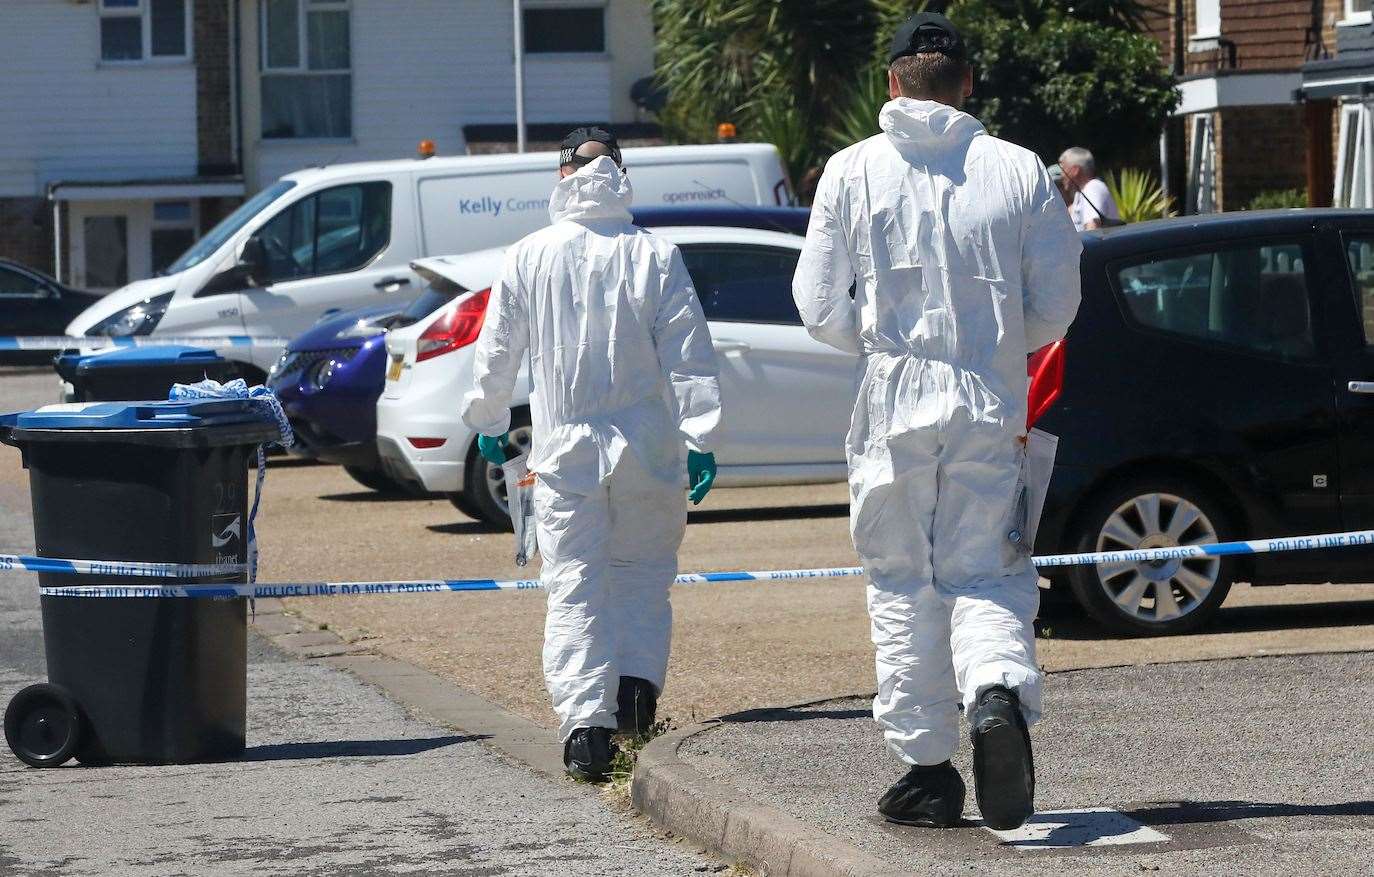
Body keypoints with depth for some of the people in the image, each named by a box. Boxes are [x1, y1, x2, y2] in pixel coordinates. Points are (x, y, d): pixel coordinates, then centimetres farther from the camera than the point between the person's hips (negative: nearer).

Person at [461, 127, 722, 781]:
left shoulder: (529, 259, 0)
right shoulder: (655, 257, -2)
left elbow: (496, 349, 7)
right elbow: (689, 354, -4)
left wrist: (488, 423, 23)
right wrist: (700, 439, -1)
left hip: (564, 449, 0)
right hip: (647, 446, 0)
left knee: (574, 586, 0)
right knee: (643, 573, 17)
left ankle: (584, 722, -11)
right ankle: (637, 682, 2)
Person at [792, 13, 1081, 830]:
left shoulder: (853, 171, -2)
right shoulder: (1021, 171, 0)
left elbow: (821, 307, -1)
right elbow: (1055, 308, 3)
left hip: (894, 404, -1)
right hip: (991, 408, 1)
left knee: (904, 585, 10)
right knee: (983, 576, 8)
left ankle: (926, 767, 9)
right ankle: (999, 694, -22)